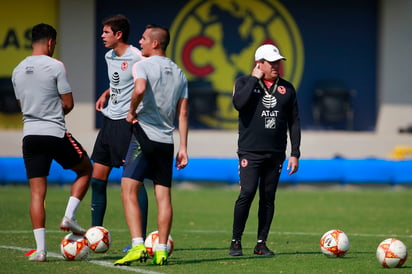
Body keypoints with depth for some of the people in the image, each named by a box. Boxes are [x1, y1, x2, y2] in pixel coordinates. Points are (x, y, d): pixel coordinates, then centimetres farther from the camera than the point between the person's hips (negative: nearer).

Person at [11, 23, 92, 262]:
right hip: (56, 133, -5)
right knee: (85, 169, 19)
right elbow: (68, 103, -6)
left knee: (37, 193, 3)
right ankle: (69, 217, 4)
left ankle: (40, 249, -3)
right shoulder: (55, 66, -7)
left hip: (30, 135, 5)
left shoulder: (18, 71, 11)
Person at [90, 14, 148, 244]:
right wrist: (106, 94, 12)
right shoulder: (109, 57, 13)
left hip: (127, 122, -9)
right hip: (109, 121, 9)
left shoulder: (136, 57, -14)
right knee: (97, 178, 8)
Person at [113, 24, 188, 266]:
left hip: (145, 135, -6)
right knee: (164, 196, 8)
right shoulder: (179, 74, 15)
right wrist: (183, 148, 12)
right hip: (167, 141, 6)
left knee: (129, 191, -8)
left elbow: (140, 89, -28)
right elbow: (182, 114, 12)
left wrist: (132, 112, -10)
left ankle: (138, 246, -21)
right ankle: (161, 251, 5)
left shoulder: (143, 66, -5)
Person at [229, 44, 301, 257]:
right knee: (247, 193, -14)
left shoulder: (286, 88, 11)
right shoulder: (245, 82, 3)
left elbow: (294, 122, 13)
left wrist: (295, 154, 6)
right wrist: (255, 79, -12)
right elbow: (239, 103, -20)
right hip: (250, 151, -4)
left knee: (268, 197, 4)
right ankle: (236, 241, -3)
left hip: (275, 153, 4)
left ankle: (261, 243, 10)